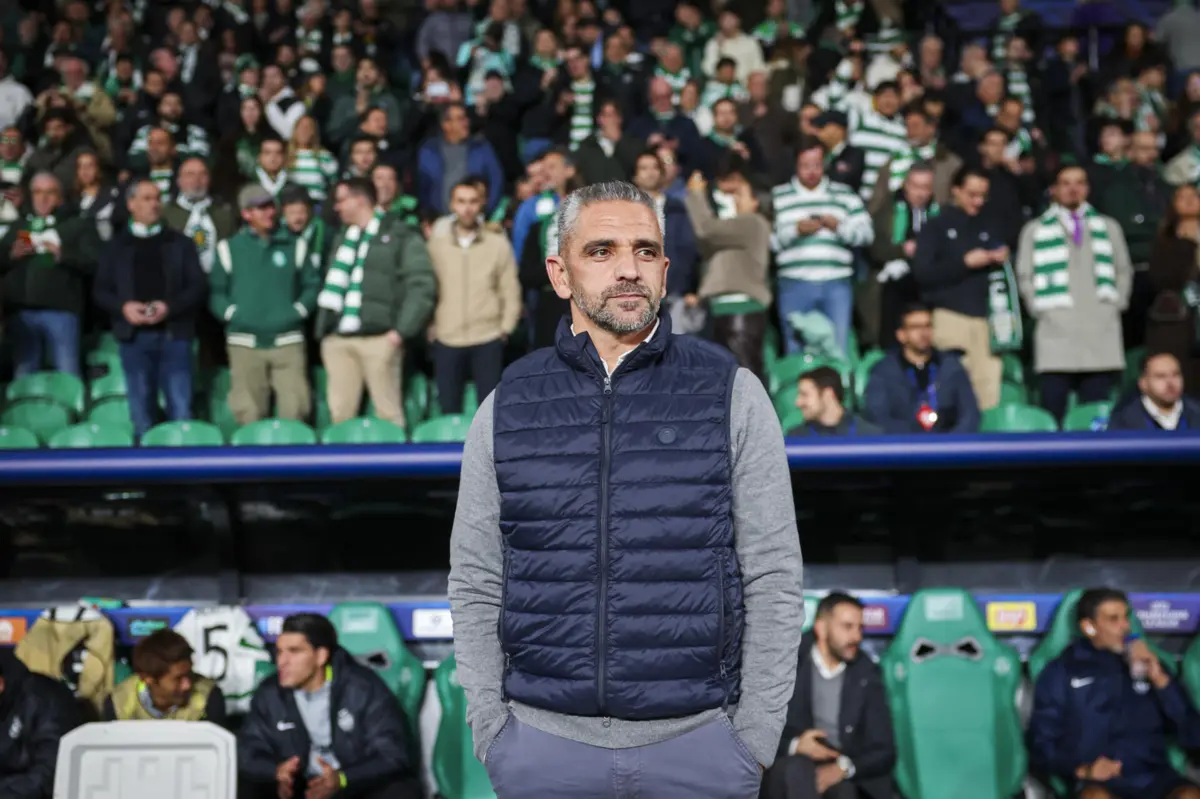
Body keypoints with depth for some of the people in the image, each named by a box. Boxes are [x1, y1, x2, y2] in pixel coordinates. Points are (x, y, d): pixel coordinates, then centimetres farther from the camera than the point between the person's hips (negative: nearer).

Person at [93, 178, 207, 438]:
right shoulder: (116, 246, 11)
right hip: (134, 336, 1)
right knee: (141, 411, 5)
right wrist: (123, 307, -12)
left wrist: (169, 307, -14)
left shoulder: (180, 243, 10)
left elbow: (198, 285, 2)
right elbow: (100, 290, 8)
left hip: (174, 333, -1)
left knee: (180, 410, -4)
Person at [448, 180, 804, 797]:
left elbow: (773, 579, -1)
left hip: (699, 738, -1)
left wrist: (756, 737, -4)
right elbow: (475, 588, 6)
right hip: (543, 739, 1)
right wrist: (491, 734, 0)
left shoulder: (732, 394, 0)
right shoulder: (507, 408, 4)